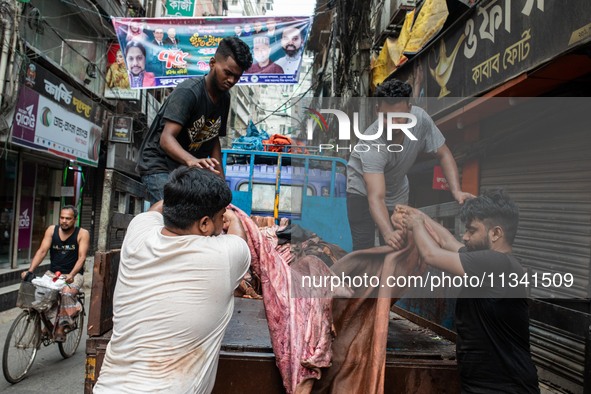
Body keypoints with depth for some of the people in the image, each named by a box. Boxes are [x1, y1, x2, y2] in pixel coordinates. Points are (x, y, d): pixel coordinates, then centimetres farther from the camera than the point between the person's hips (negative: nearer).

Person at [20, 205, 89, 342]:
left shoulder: (82, 234, -8)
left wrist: (71, 275, -32)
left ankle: (61, 327, -13)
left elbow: (82, 257, -17)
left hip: (73, 274, -4)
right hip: (53, 273, 4)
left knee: (67, 293, -32)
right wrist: (30, 271, -20)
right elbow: (42, 251, -7)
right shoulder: (52, 230, 1)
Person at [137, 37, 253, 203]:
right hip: (159, 166, -7)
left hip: (188, 169, 7)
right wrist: (192, 161, -48)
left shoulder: (224, 98, 4)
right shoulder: (188, 91, -20)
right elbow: (166, 139, -29)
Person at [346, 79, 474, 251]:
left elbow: (443, 155, -13)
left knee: (395, 250, 4)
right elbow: (376, 199, -47)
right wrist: (388, 233, -63)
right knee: (364, 250, -9)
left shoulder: (420, 118, -27)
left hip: (398, 192, 4)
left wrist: (456, 191, -27)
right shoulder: (372, 145, -39)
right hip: (363, 190, -4)